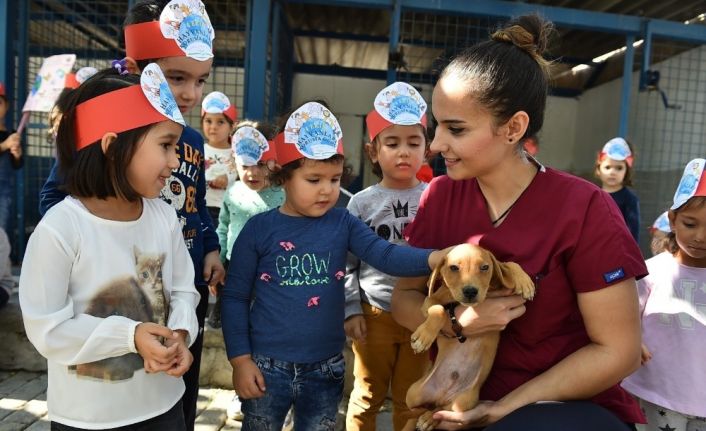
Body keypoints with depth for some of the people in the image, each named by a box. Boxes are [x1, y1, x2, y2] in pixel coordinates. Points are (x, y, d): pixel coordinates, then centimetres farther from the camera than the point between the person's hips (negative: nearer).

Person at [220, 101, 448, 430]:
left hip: (325, 369, 2)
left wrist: (433, 258, -35)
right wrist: (240, 359, -6)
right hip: (267, 367, -2)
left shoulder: (343, 224, -3)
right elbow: (235, 297, -4)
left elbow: (385, 254, -18)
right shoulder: (259, 228, -9)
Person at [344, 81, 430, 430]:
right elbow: (347, 264, -1)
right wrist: (351, 311, -6)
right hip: (374, 315, 0)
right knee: (366, 398, 17)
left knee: (410, 401, 18)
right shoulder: (362, 203, -4)